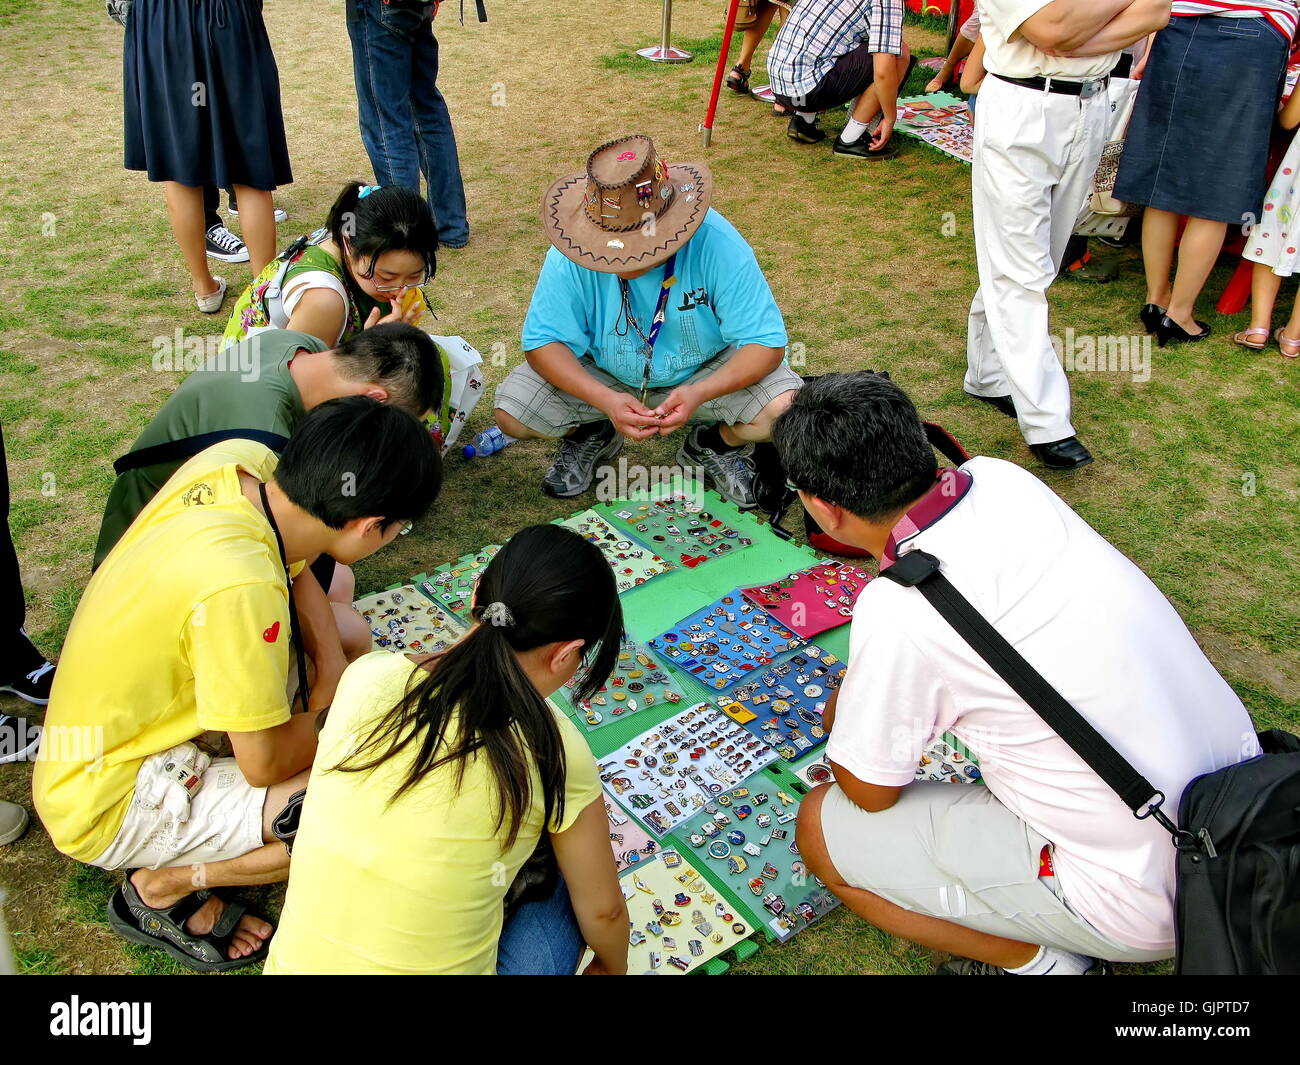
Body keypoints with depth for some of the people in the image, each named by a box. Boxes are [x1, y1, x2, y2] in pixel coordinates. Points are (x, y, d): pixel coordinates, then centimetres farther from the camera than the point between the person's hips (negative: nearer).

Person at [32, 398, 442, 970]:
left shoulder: (242, 460, -15)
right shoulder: (239, 585, -37)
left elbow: (294, 574, 6)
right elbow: (266, 763, -24)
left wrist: (330, 659, -8)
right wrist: (325, 711, -4)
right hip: (108, 802, -9)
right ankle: (159, 888, 0)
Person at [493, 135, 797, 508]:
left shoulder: (718, 246, -28)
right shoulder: (570, 255, -25)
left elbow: (765, 343, -24)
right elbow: (543, 342, -20)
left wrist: (700, 393, -42)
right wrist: (605, 399, -38)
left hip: (707, 371, -1)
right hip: (600, 374, 1)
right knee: (512, 414, -20)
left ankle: (714, 443, 7)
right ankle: (592, 435, 13)